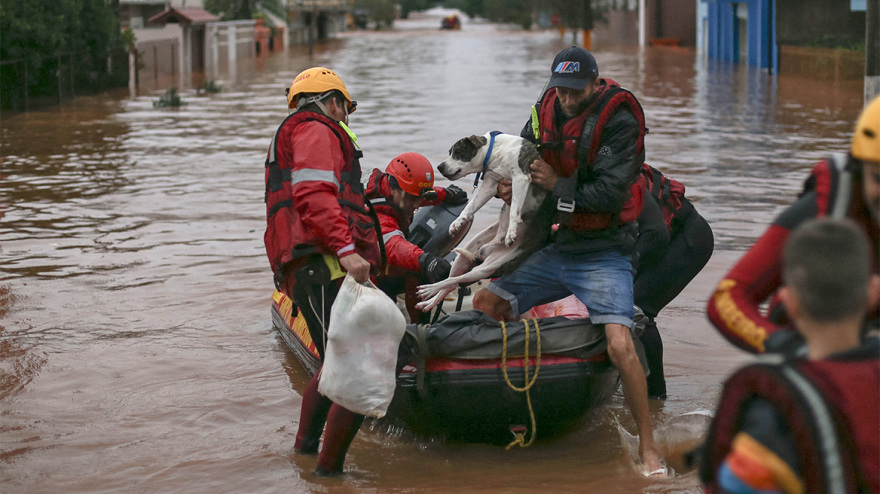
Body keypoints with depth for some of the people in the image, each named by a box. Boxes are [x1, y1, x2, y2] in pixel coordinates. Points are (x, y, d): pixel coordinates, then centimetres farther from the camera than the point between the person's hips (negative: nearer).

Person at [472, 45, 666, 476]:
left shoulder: (619, 120, -16)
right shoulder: (547, 110, 4)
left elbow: (609, 194, -24)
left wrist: (557, 186, -16)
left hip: (603, 255, -7)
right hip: (554, 250, 7)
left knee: (620, 346, -21)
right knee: (484, 305, 3)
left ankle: (647, 447, -5)